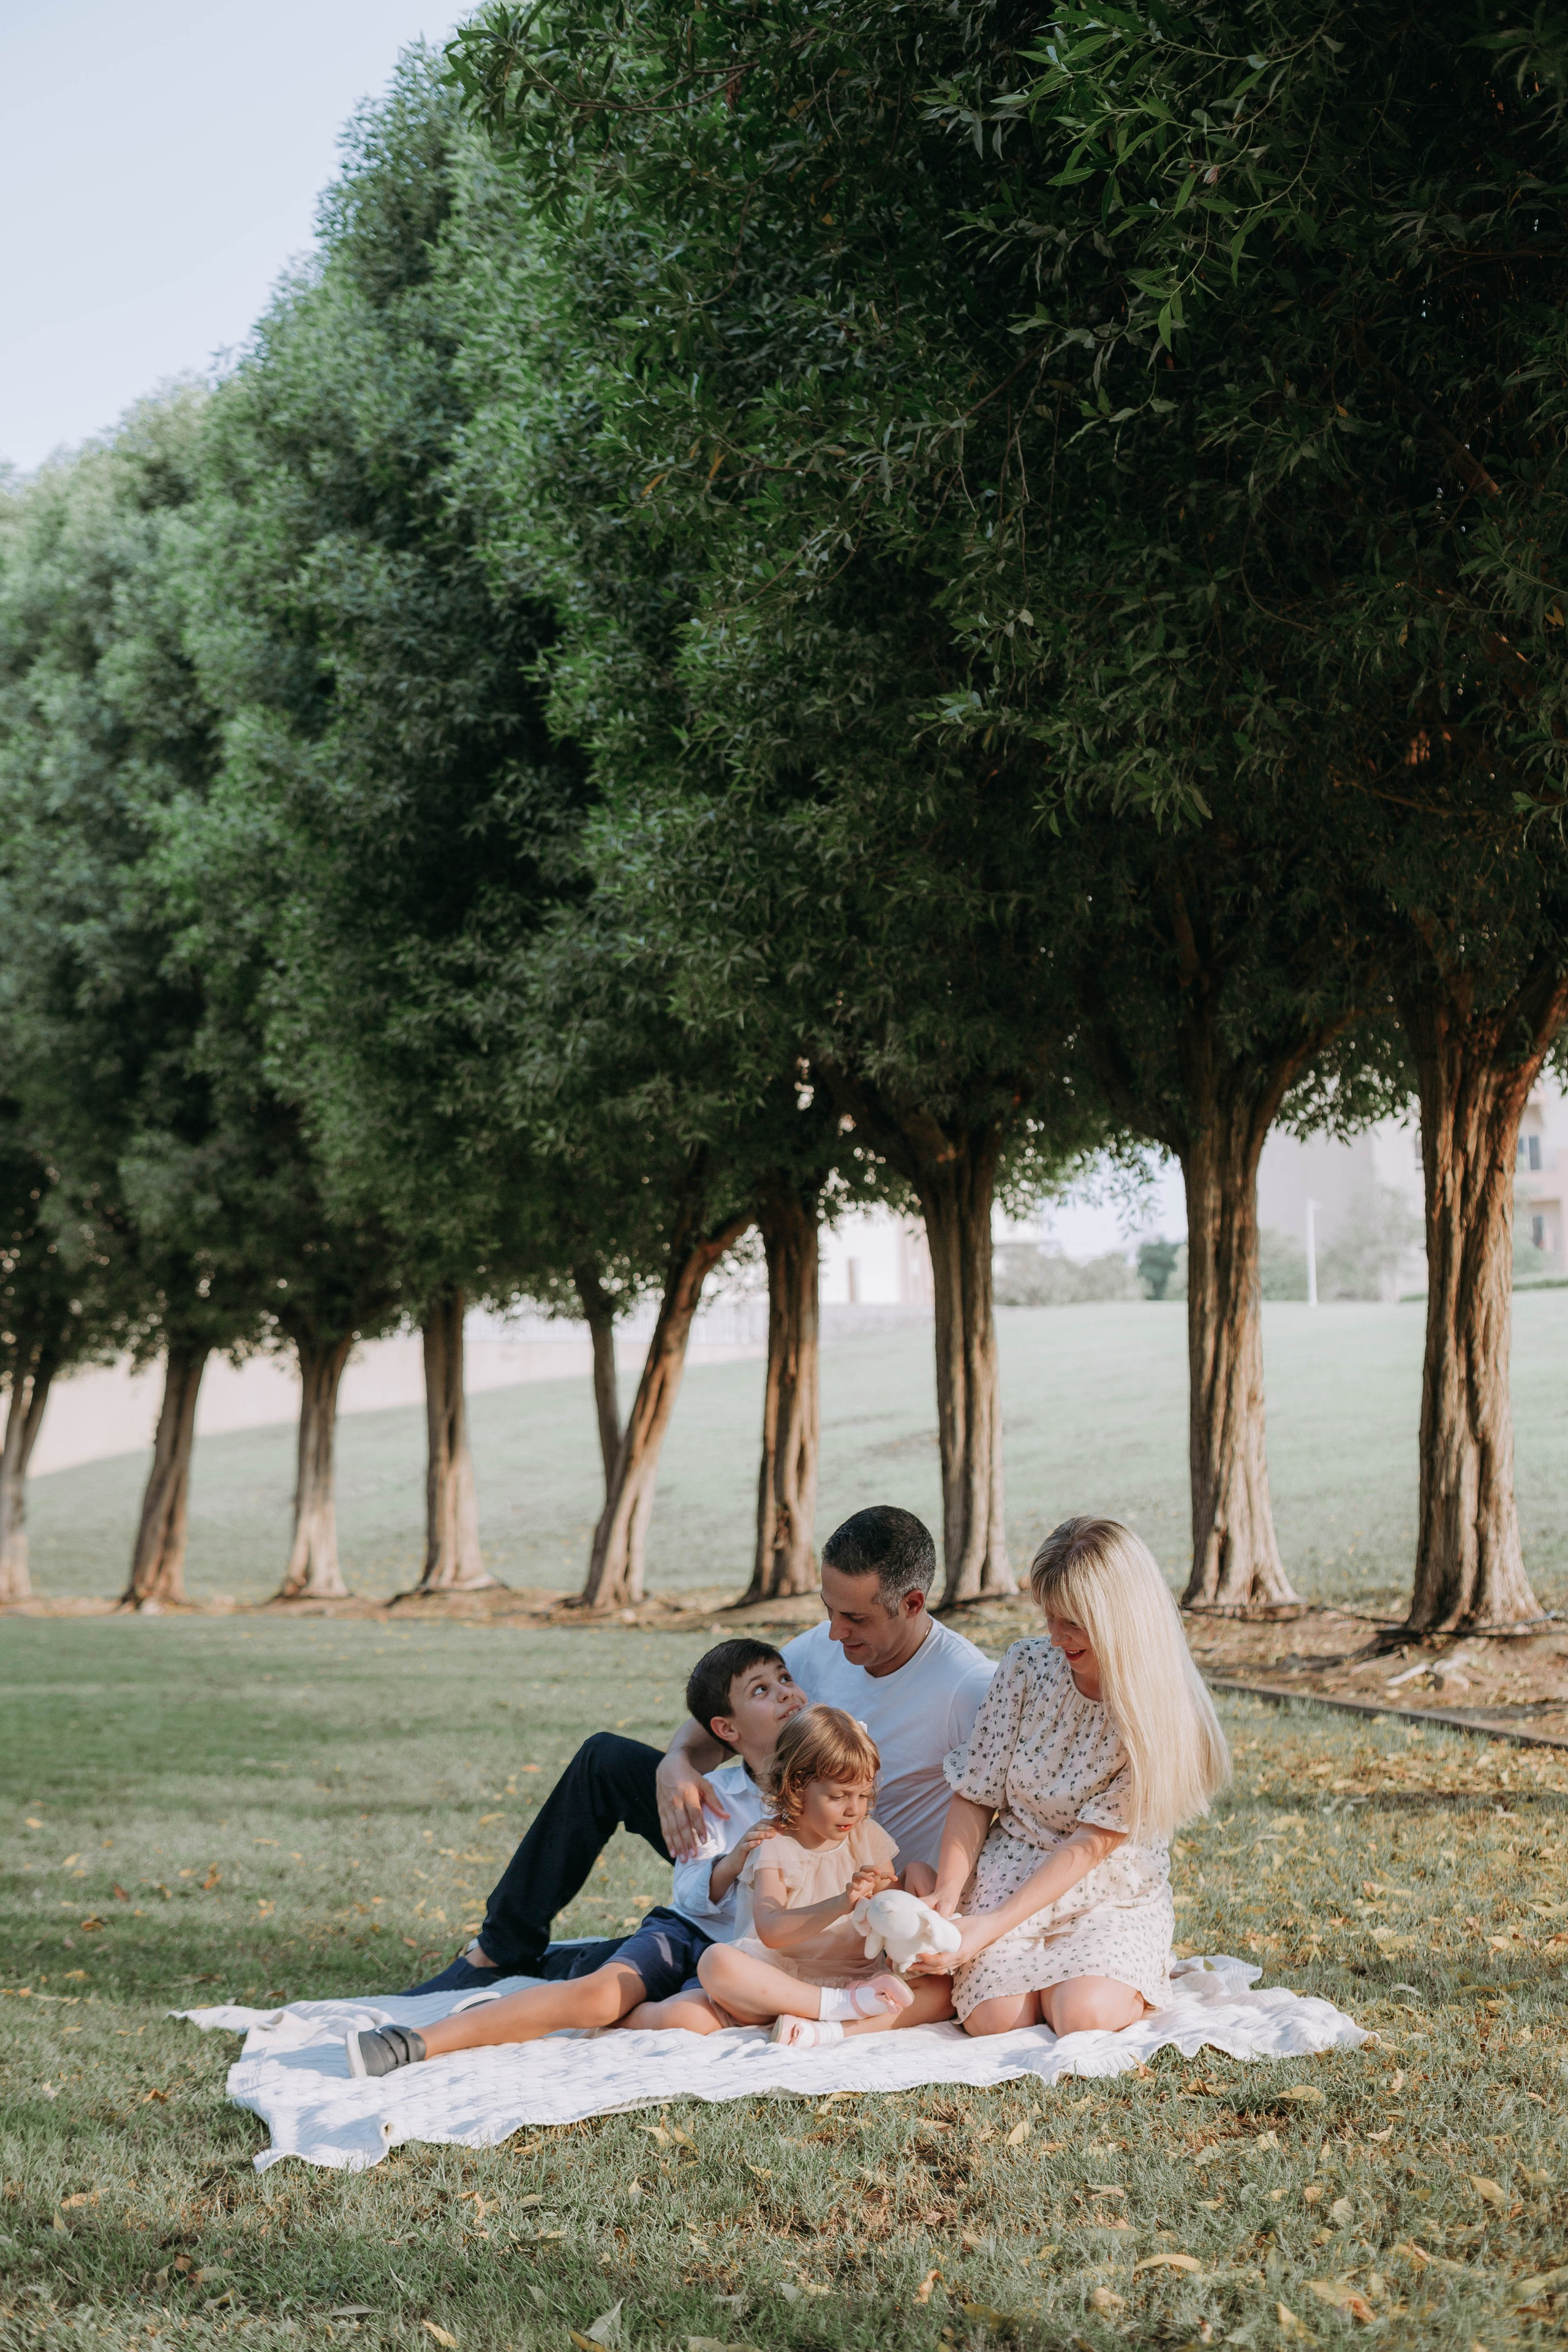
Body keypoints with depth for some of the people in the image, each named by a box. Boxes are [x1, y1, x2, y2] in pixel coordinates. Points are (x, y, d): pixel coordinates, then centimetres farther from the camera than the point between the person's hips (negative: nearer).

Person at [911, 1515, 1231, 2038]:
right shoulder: (1027, 1667, -6)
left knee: (1086, 2016, -29)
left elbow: (1091, 1843, -18)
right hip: (1010, 1873, 2)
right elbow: (975, 1797, 0)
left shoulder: (1160, 1712, -16)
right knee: (994, 2016, -22)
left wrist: (992, 1926, -25)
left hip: (1115, 1895, -2)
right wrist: (948, 1895, -17)